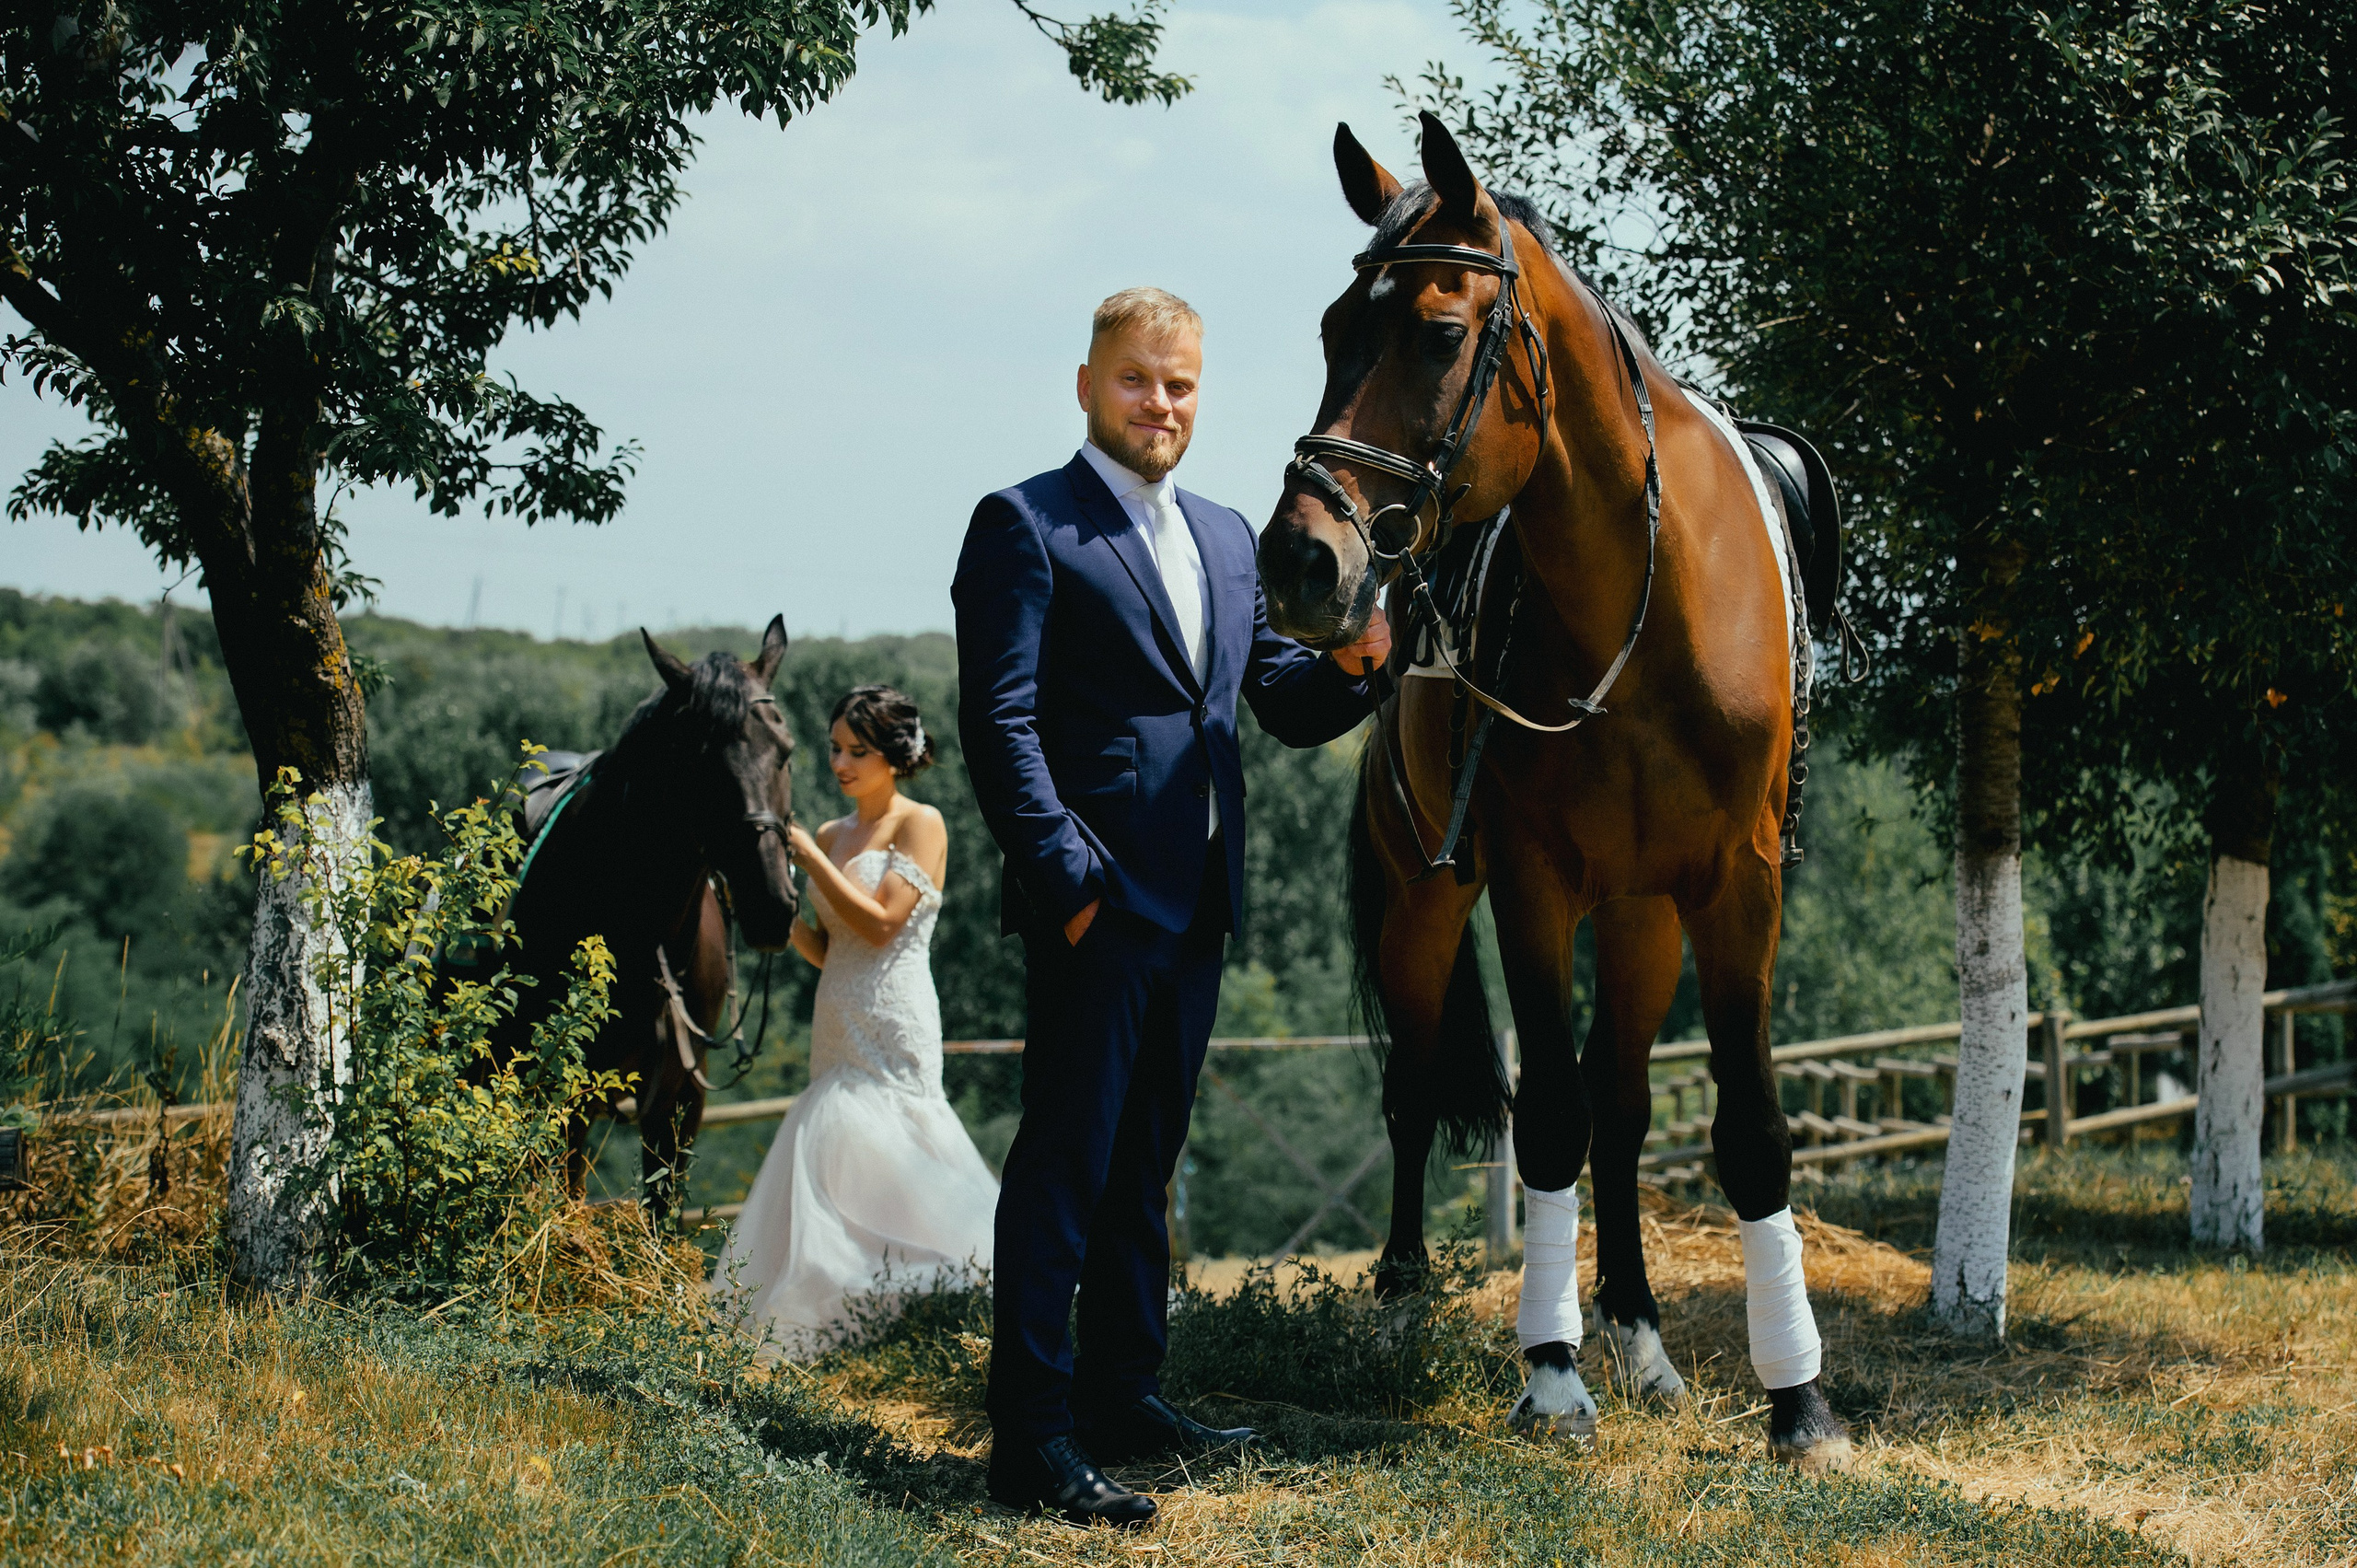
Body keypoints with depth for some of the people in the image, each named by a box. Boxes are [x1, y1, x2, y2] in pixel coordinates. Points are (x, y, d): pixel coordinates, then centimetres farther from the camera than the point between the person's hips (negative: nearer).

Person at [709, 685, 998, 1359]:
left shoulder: (920, 824, -4)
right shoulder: (832, 836, 15)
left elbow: (881, 925, -16)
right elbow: (825, 950, 15)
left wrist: (808, 854, -13)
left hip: (892, 1028, -8)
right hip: (839, 1026, 8)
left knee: (839, 1158, -16)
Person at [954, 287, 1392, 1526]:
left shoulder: (1227, 539, 17)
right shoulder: (1026, 527, -5)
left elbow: (1284, 706, 19)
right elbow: (1000, 725, -12)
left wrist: (1345, 667, -4)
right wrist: (1069, 879, -19)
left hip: (1195, 907, 8)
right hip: (1096, 903, -7)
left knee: (1142, 1159, 15)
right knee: (1065, 1159, -6)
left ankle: (1120, 1395, 24)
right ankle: (1030, 1436, -4)